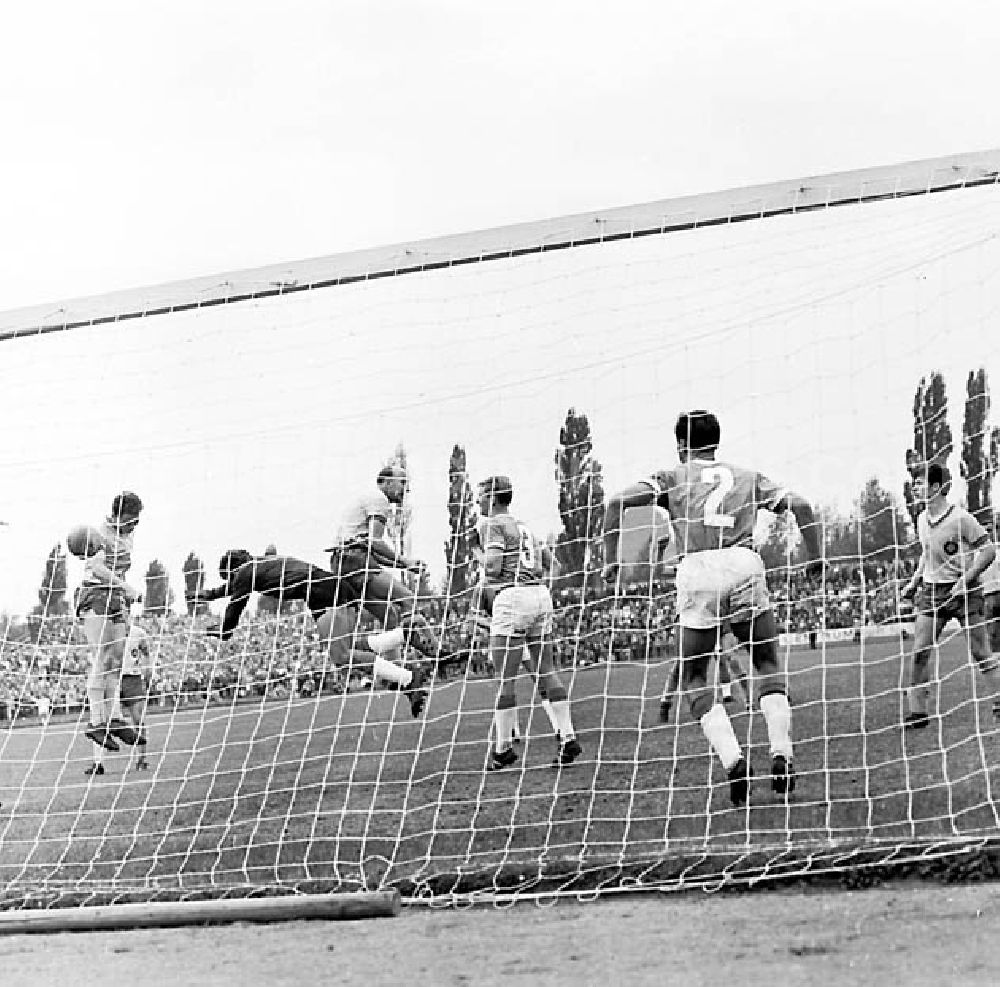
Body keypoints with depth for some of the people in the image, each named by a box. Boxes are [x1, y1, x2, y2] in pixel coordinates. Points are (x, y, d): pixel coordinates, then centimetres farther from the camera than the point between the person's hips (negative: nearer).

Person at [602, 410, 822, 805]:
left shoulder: (671, 477, 18)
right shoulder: (748, 477, 24)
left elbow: (617, 502, 5)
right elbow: (800, 505, 15)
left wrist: (610, 560, 10)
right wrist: (815, 558, 25)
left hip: (696, 570, -1)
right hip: (745, 565, 2)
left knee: (694, 678, 11)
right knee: (768, 666, 17)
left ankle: (733, 760, -6)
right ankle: (782, 755, 0)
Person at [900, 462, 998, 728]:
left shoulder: (960, 518, -14)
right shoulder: (922, 520, 7)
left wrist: (966, 579, -19)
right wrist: (914, 583, 14)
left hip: (964, 590, -6)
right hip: (931, 591, 6)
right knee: (919, 653, -2)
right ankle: (917, 712, 3)